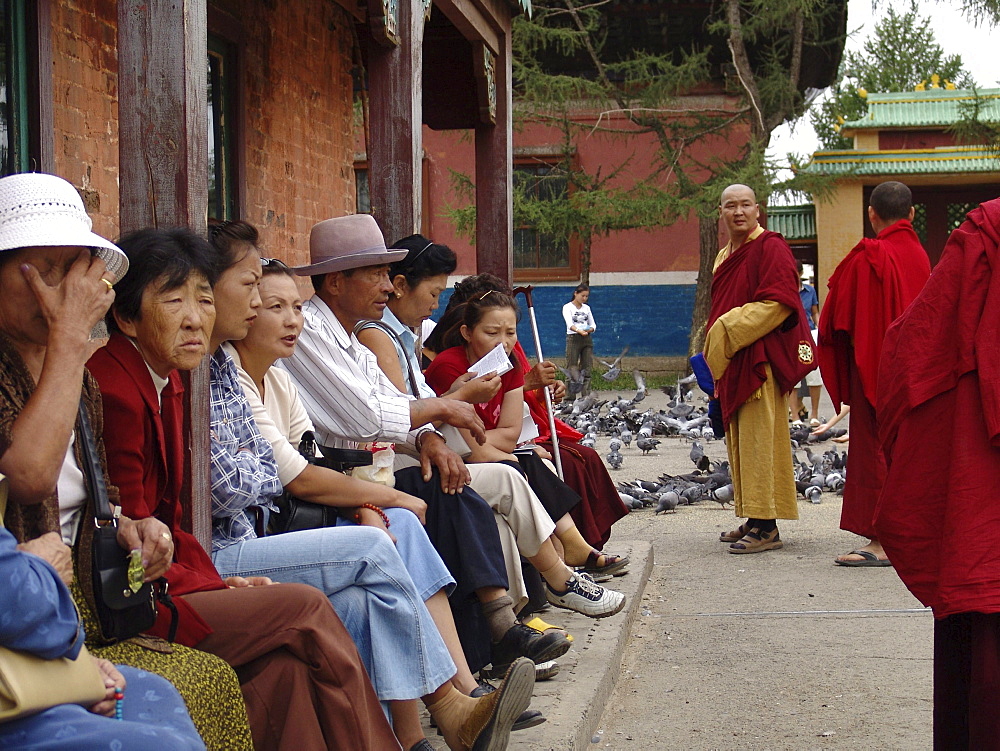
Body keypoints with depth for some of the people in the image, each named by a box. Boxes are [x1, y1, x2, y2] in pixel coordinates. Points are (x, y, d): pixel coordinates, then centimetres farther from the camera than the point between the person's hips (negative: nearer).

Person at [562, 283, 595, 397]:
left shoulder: (587, 308, 14)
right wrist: (579, 331, -37)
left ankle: (586, 398, 6)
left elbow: (593, 325, 11)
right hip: (573, 338, -5)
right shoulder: (567, 307, -2)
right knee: (572, 369, -8)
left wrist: (590, 329, -13)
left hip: (587, 340, 5)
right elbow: (570, 324, -18)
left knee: (586, 370, 3)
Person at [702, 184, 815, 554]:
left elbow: (778, 303, -17)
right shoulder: (726, 255, 19)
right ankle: (753, 520, 16)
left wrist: (727, 330, -16)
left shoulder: (770, 247, -7)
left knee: (757, 439, -11)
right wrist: (716, 349, 17)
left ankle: (766, 527, -10)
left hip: (760, 360, -9)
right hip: (732, 364, 9)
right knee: (740, 441, 10)